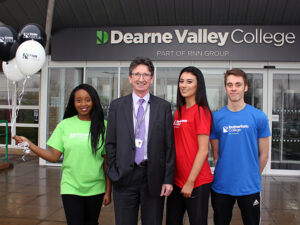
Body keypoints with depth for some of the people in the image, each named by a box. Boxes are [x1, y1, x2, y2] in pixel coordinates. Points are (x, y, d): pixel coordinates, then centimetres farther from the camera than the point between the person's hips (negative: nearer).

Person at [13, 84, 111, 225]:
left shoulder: (103, 126, -3)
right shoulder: (65, 125, 0)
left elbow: (107, 161, -2)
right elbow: (54, 156, -2)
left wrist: (108, 191, -2)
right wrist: (29, 144, -13)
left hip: (96, 188, 1)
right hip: (71, 187, 0)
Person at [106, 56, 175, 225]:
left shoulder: (164, 107, 3)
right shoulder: (117, 106, 5)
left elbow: (169, 146, 1)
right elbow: (110, 144, 6)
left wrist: (168, 179, -3)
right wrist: (113, 173, 0)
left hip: (154, 178, 0)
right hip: (125, 177, 1)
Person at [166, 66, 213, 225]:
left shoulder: (201, 111, -12)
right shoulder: (178, 111, 10)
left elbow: (203, 150, -15)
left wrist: (190, 182, -15)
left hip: (196, 182, -7)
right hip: (177, 180, 7)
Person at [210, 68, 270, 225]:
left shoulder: (259, 117, -4)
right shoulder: (216, 117, -1)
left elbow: (263, 154, 2)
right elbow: (216, 153, 5)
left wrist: (253, 177, 5)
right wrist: (227, 173, 3)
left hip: (250, 188, -1)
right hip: (221, 187, 1)